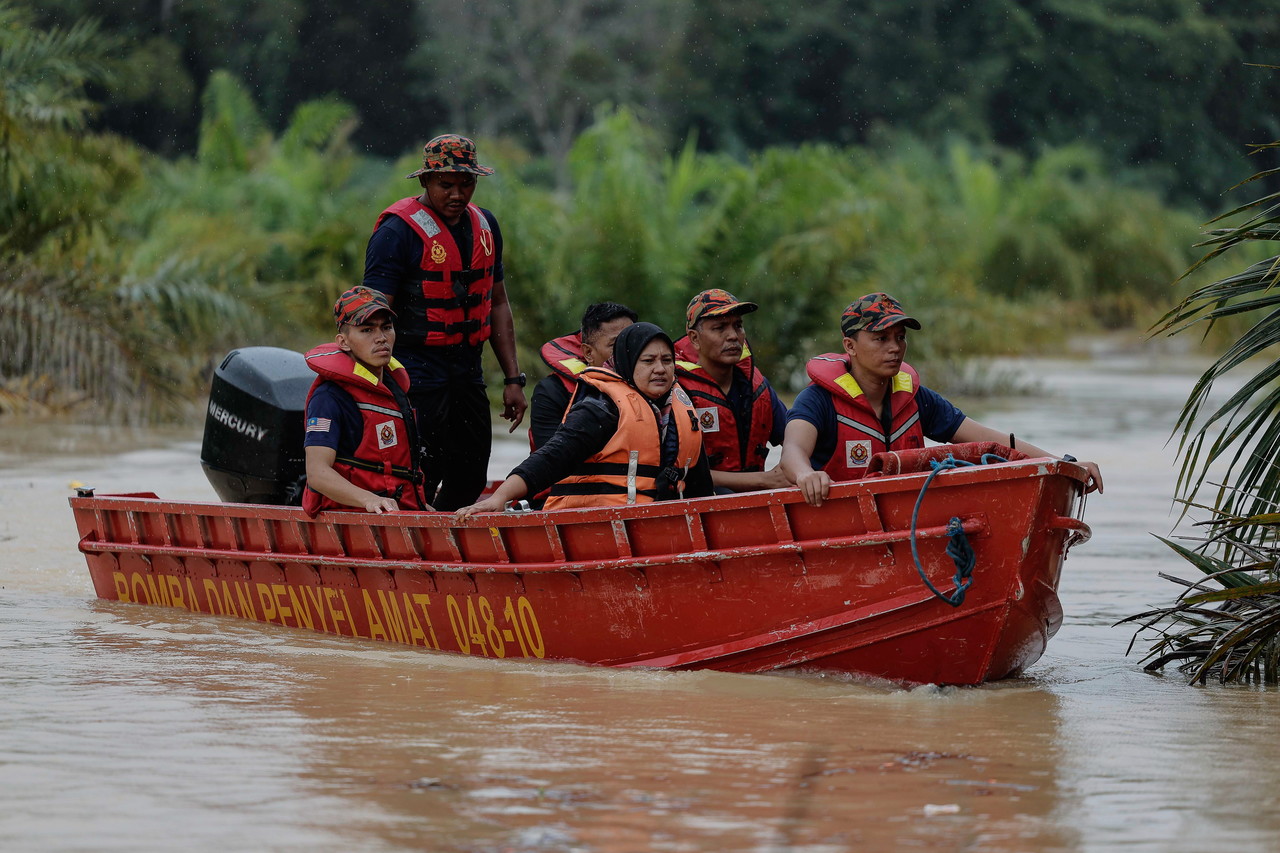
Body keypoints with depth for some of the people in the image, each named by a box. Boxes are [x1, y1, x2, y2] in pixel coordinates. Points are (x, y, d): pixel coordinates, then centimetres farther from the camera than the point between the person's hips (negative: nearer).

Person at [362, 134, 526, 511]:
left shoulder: (484, 225, 12)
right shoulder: (399, 229, -11)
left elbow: (497, 306, 19)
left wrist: (513, 379, 15)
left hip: (468, 373, 7)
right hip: (418, 374, -7)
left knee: (470, 481, 10)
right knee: (419, 479, -11)